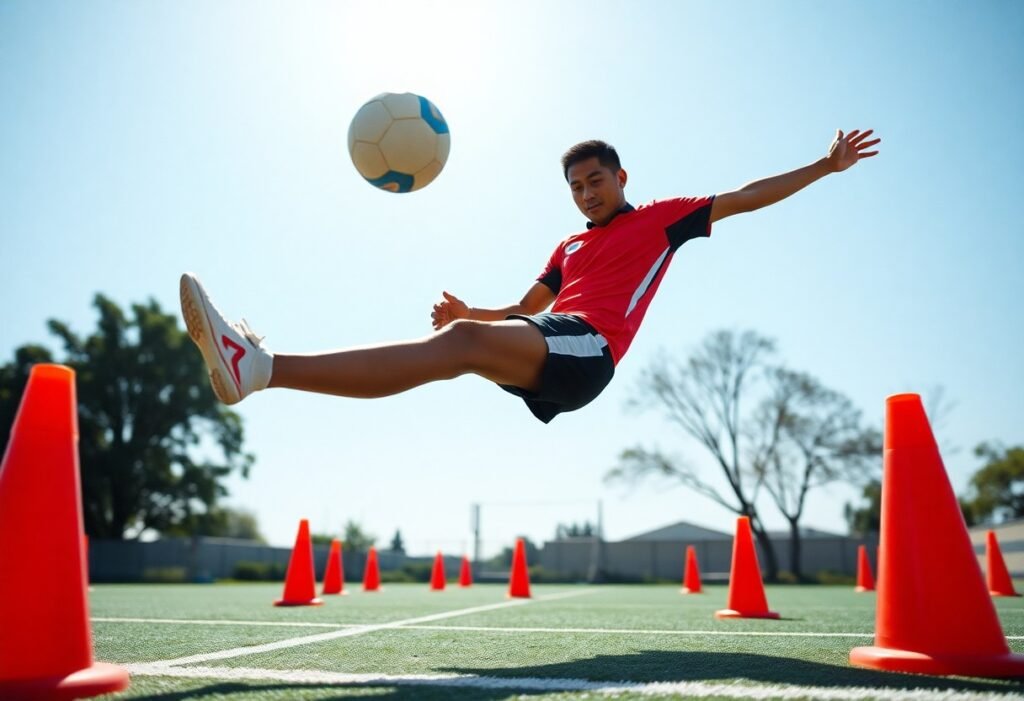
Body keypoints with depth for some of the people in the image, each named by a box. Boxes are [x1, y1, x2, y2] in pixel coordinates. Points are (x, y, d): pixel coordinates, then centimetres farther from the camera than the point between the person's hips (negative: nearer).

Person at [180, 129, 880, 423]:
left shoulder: (663, 217, 20)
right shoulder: (569, 247, 33)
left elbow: (746, 197, 21)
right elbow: (524, 309, 31)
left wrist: (824, 166, 18)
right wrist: (468, 308, 13)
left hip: (586, 348, -7)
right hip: (543, 353, 7)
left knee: (463, 341, -30)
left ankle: (261, 367, -44)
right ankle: (257, 367, -30)